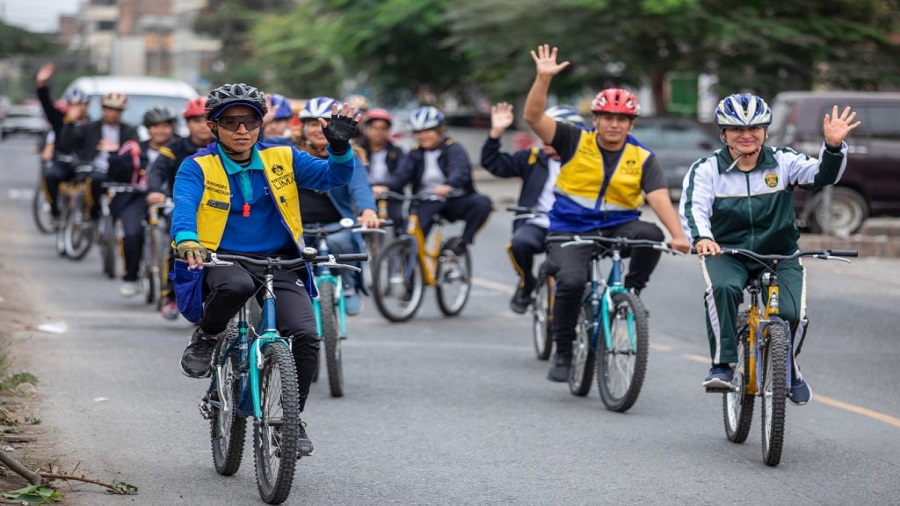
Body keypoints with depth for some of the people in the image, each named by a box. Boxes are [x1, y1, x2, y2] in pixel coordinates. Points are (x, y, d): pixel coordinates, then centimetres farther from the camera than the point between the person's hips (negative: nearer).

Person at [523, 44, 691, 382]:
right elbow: (533, 117, -13)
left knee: (651, 235, -30)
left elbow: (659, 198, -11)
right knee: (572, 280, -28)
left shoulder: (642, 158, 1)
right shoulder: (576, 142, -2)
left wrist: (678, 235, -29)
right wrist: (543, 79, -27)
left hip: (618, 228, 1)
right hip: (570, 230, -1)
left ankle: (632, 293, -4)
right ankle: (563, 351, -5)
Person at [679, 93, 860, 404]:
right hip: (726, 254, -1)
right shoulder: (706, 169, -5)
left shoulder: (783, 162, 0)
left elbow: (823, 175, -14)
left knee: (792, 314, -20)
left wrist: (834, 146, -35)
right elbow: (693, 207, -20)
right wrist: (701, 238, -41)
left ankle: (788, 368, 13)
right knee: (722, 288, -35)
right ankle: (722, 366, -24)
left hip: (779, 256, 1)